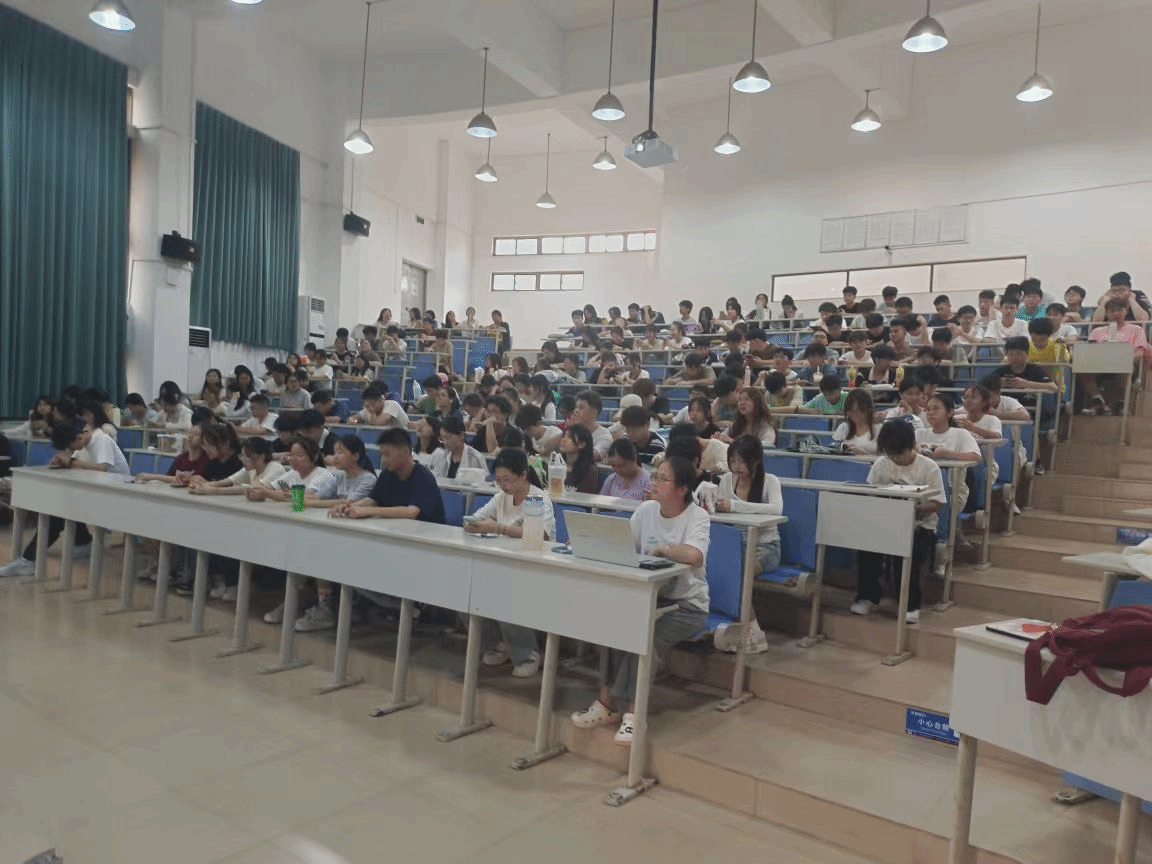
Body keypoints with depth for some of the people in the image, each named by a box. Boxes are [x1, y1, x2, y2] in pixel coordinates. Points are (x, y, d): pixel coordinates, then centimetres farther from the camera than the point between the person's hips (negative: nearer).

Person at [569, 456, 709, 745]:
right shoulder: (646, 510, 4)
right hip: (650, 594, 5)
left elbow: (695, 556, -33)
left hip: (687, 604, -4)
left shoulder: (697, 517, -13)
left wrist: (660, 549, -18)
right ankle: (607, 701, -13)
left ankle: (632, 712, -16)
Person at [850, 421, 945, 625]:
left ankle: (911, 605, -10)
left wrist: (913, 508, -25)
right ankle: (867, 597, -8)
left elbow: (937, 504, -8)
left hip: (920, 526, -3)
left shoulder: (929, 467, -6)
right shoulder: (881, 464, 2)